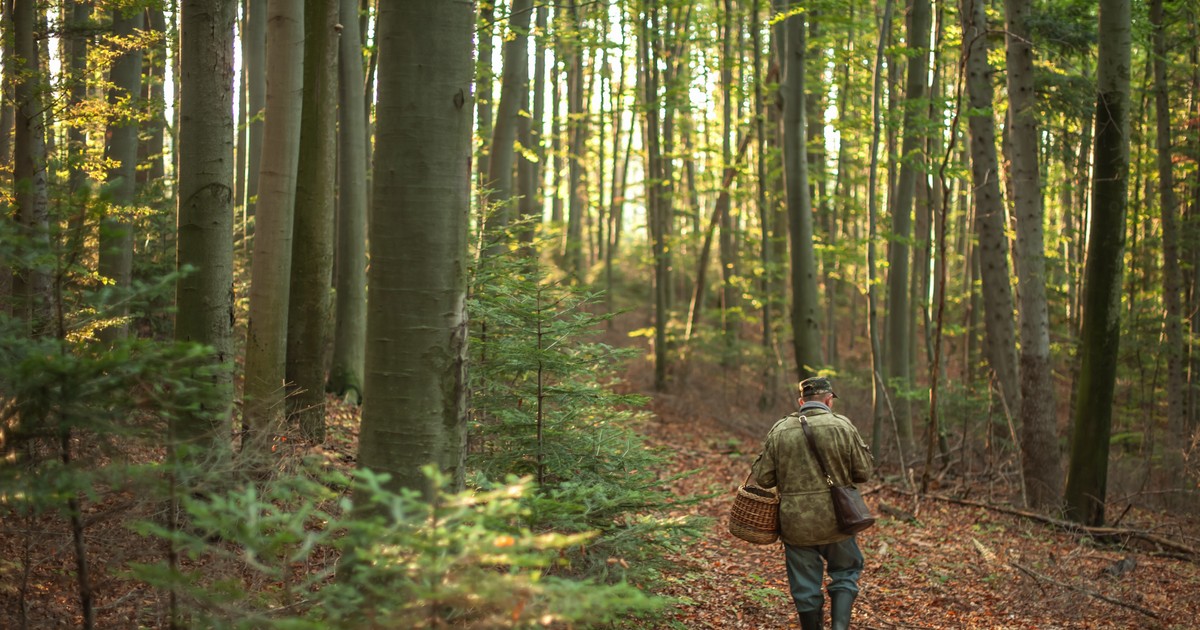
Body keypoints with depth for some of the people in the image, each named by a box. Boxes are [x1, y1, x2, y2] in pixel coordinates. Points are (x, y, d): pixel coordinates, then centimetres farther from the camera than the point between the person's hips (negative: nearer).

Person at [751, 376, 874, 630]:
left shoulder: (779, 431, -3)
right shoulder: (842, 426, -7)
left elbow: (763, 478, -1)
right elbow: (863, 472, -3)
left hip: (795, 523, 1)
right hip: (835, 520, -1)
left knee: (805, 587, 12)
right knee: (845, 571, 17)